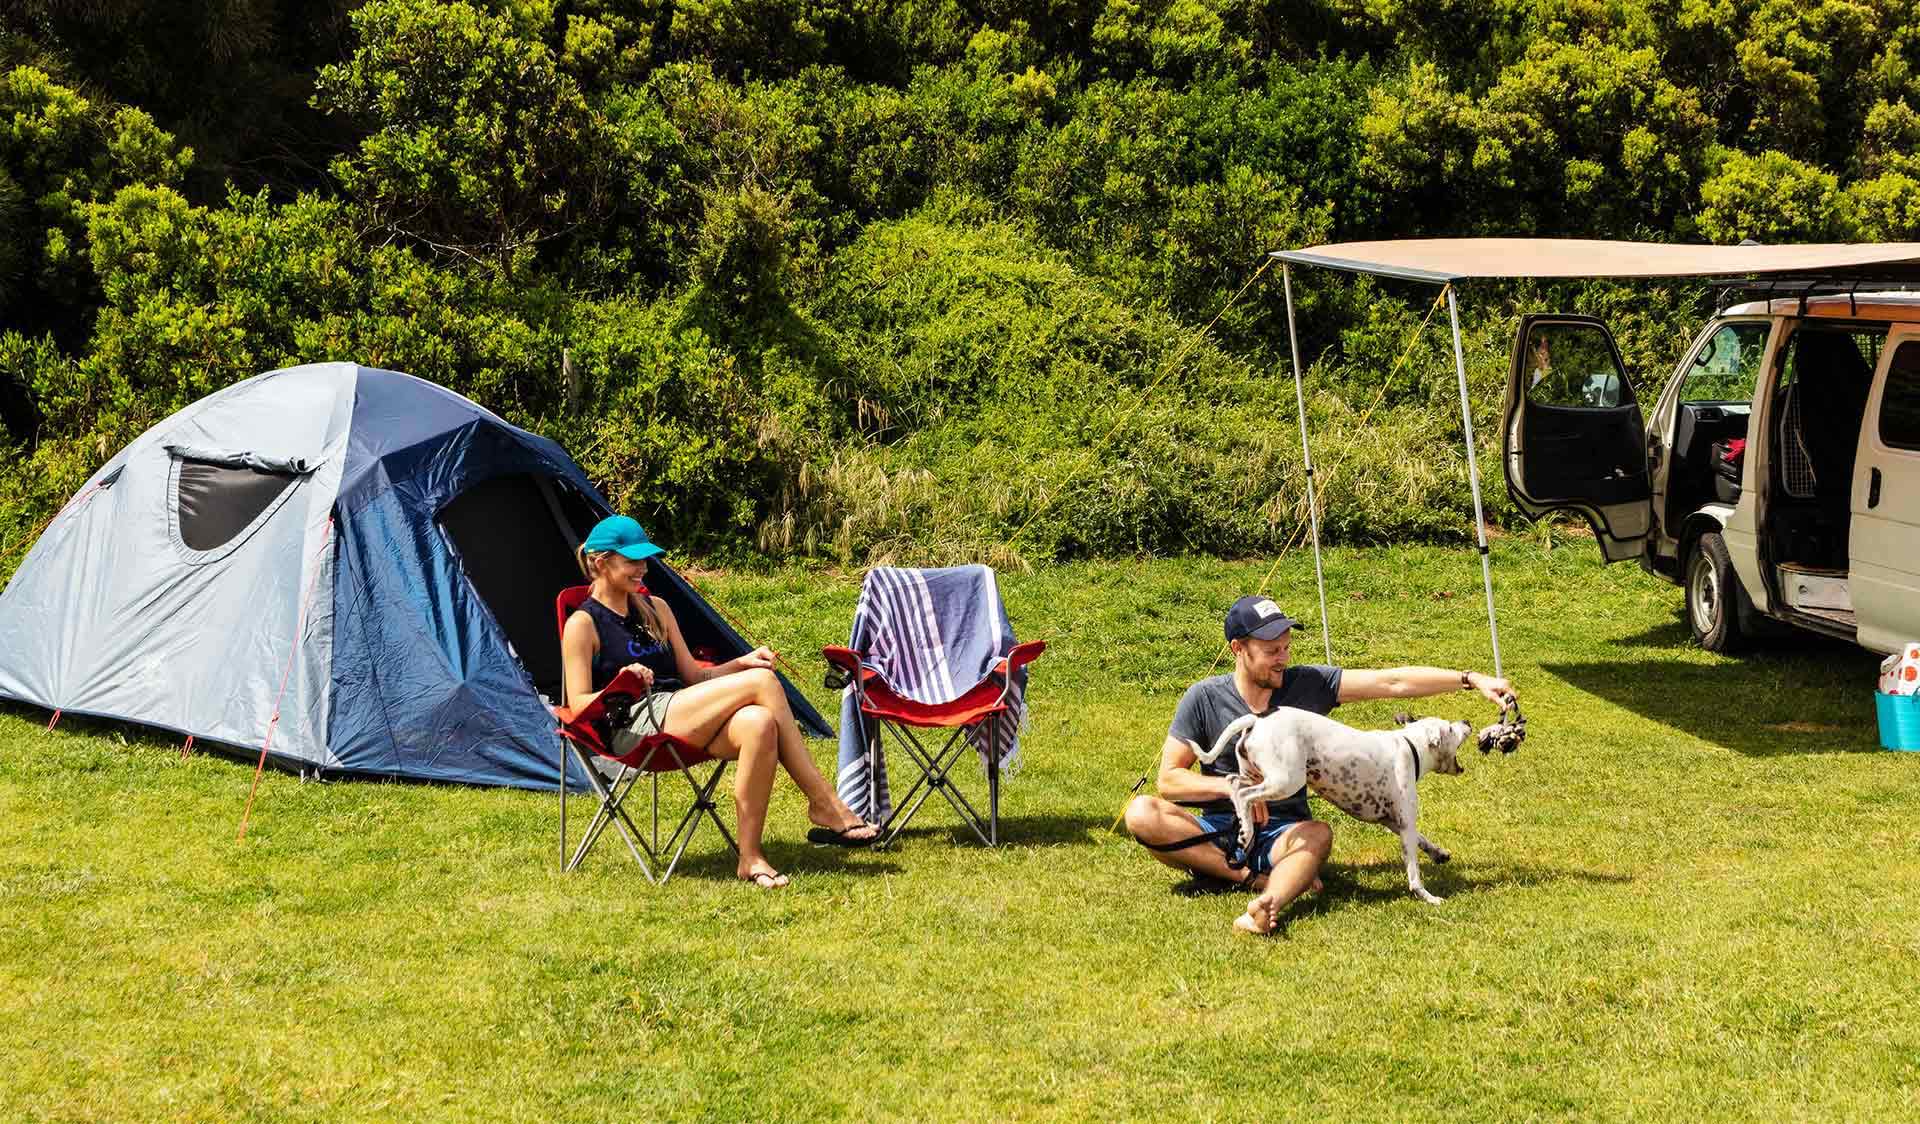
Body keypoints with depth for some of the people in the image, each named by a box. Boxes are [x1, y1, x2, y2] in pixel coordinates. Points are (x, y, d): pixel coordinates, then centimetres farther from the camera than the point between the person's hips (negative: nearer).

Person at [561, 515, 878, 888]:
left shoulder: (655, 609, 22)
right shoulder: (583, 625, 1)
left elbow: (692, 675, 22)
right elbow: (580, 704, -5)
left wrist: (740, 663, 5)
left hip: (678, 715, 7)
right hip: (635, 727, -7)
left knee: (758, 724, -30)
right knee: (763, 682, -22)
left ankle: (750, 857, -28)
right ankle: (825, 806, -19)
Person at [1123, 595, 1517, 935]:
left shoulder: (1307, 685, -1)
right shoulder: (1203, 699, -4)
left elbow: (1393, 682, -5)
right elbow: (1169, 779, -4)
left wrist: (1472, 679, -12)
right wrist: (1232, 786, -20)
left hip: (1281, 833, 0)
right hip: (1218, 831, 0)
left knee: (1318, 834, -35)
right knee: (1142, 813, -27)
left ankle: (1266, 904, -64)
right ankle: (1257, 878, -28)